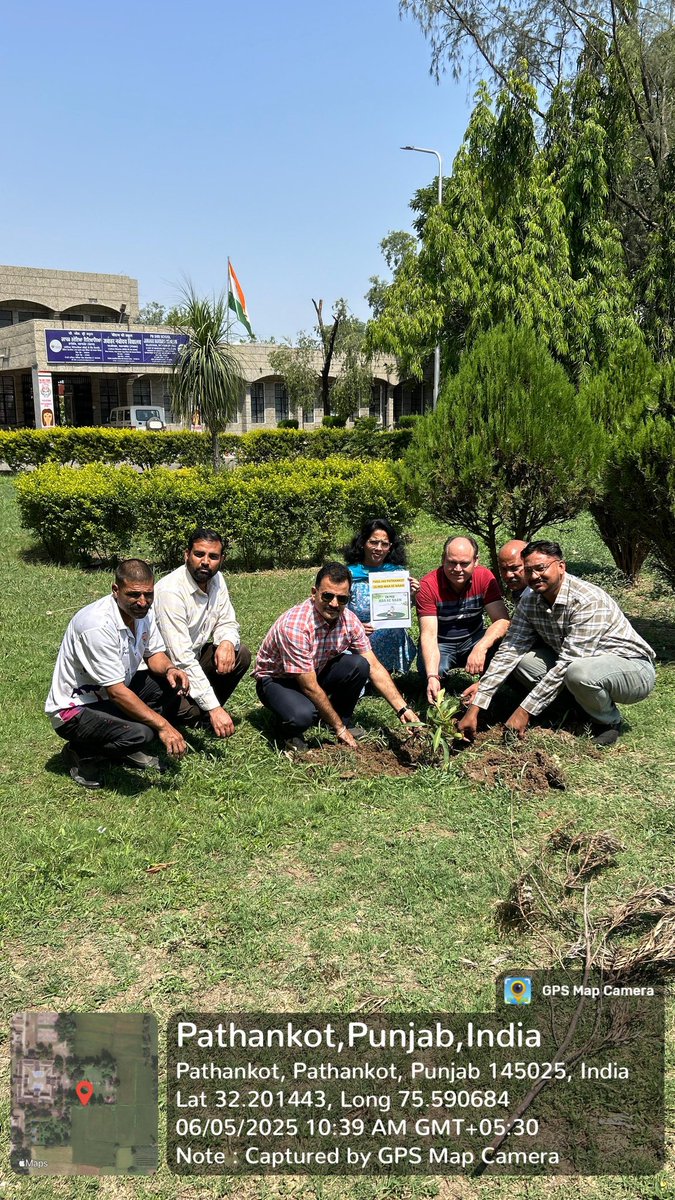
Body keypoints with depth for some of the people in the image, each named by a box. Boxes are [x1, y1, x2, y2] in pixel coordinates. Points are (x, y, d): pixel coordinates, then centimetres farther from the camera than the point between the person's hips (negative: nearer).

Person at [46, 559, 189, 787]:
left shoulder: (142, 612, -5)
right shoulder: (98, 625, -31)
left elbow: (154, 653, 9)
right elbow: (117, 691, -30)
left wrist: (169, 669, -16)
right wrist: (163, 725, -27)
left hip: (110, 695, 9)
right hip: (74, 708, -9)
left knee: (172, 682, -4)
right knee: (138, 733, -31)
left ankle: (127, 749, 8)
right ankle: (80, 752, 0)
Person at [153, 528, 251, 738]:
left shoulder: (216, 580, -4)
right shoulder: (170, 592, -28)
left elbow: (227, 622, 5)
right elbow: (182, 658, -32)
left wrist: (227, 642, -23)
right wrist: (214, 708, -35)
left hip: (195, 656, 8)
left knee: (241, 655, -12)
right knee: (190, 711, -32)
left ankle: (206, 716, 1)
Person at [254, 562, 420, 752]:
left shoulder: (349, 620, -14)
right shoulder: (294, 626, -34)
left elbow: (374, 668, -8)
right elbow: (310, 687, -28)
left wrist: (402, 709, -18)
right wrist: (339, 729, -21)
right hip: (276, 679, -6)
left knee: (358, 665, -20)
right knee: (303, 715, -37)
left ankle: (345, 719, 4)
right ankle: (292, 731, 0)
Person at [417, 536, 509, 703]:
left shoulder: (485, 577, -15)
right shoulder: (429, 585, -22)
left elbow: (502, 620, -23)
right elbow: (428, 634, -27)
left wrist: (480, 648, -43)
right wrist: (432, 676, -42)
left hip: (473, 639, 2)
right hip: (441, 644, -1)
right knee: (428, 669, -34)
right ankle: (436, 699, 4)